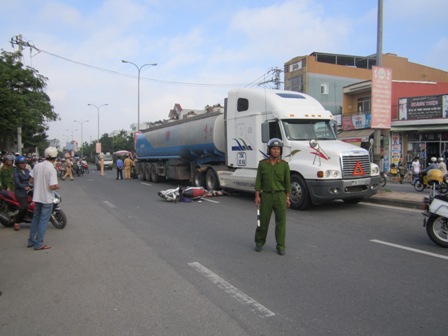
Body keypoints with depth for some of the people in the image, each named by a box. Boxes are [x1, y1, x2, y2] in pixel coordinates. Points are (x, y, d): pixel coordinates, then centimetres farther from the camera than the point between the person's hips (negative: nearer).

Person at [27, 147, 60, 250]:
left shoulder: (37, 166, -1)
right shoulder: (52, 169, -20)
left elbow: (31, 180, 6)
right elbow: (52, 186, -24)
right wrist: (58, 186, -4)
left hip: (37, 197, 6)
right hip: (47, 199, -6)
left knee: (35, 218, 19)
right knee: (43, 221, 2)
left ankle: (31, 241, 27)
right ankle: (38, 244, 7)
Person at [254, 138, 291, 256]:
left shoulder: (284, 165, -1)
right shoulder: (262, 164, 0)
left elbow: (287, 182, 2)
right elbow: (258, 181, 1)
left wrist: (287, 198, 0)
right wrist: (257, 196, -6)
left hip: (280, 196, 0)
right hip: (266, 196, 0)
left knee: (281, 222, 0)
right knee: (263, 220, 6)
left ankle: (280, 247, 11)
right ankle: (259, 243, 26)